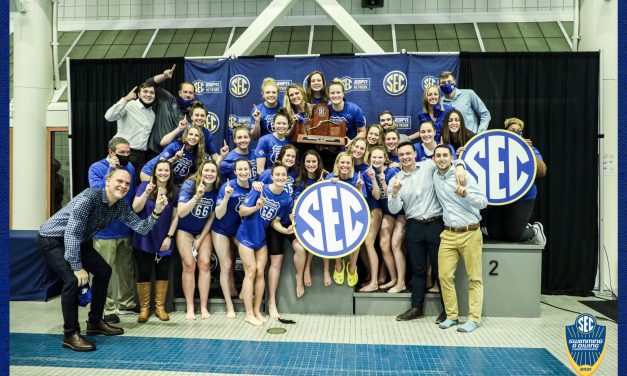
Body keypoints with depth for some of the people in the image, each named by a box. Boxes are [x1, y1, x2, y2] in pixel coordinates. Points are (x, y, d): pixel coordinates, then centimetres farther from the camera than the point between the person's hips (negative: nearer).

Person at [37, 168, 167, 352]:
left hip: (77, 240, 9)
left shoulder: (121, 205, -7)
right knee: (73, 279, -25)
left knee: (103, 271, 7)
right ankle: (70, 334, -11)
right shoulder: (89, 197, -31)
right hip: (52, 238, -8)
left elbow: (141, 228, -10)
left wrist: (156, 212, -28)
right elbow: (72, 233, -33)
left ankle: (95, 322, 21)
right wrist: (77, 267, -33)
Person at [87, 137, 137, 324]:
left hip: (126, 229, 5)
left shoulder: (130, 167, 4)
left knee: (127, 269, 15)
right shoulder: (96, 168, -9)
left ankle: (126, 303, 30)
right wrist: (111, 170, -24)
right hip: (105, 230, -5)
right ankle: (108, 309, 13)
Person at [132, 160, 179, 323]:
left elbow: (175, 217, 2)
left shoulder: (174, 191, 0)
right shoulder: (145, 186, -5)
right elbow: (135, 209, -14)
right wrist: (146, 193, -29)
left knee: (163, 273, 8)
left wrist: (169, 237, -5)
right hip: (144, 239, -2)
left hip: (163, 241, 2)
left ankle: (160, 307, 21)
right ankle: (144, 308, 17)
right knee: (144, 273, 4)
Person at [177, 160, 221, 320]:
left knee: (205, 264, -8)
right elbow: (181, 212, -28)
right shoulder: (190, 184, -20)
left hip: (203, 231, 2)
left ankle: (204, 308, 0)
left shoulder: (216, 190, -11)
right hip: (185, 230, -2)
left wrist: (200, 240, -4)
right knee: (189, 265, -10)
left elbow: (212, 217, -3)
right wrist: (197, 196, -40)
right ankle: (189, 308, -1)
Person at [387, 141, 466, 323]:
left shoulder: (428, 166, -1)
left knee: (440, 268, 6)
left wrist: (459, 167, -20)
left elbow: (452, 160, 2)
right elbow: (394, 209, -2)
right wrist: (395, 193, -20)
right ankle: (417, 307, 24)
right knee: (418, 269, 12)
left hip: (436, 224, -2)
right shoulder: (395, 180, 4)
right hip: (414, 227, 2)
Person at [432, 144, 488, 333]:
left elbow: (483, 202, -12)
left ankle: (473, 318, 10)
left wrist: (466, 194, -28)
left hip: (470, 233, -4)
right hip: (448, 234, 5)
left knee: (474, 278, 1)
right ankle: (451, 316, 13)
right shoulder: (435, 177, 7)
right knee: (445, 276, 1)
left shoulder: (464, 176, -8)